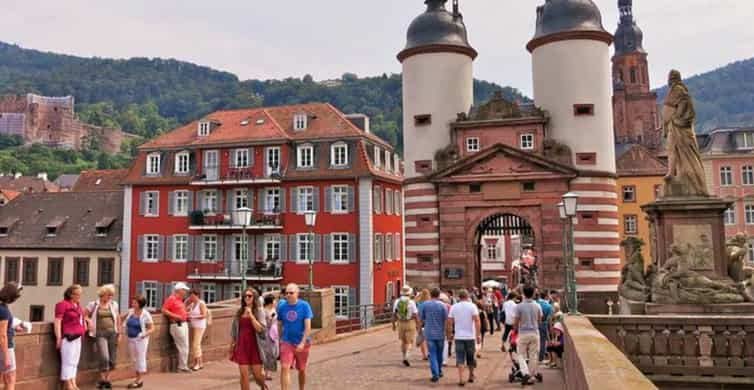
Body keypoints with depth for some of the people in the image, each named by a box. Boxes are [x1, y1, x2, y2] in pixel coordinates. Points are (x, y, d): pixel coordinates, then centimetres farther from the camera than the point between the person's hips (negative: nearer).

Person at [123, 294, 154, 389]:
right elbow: (124, 318, 24)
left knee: (141, 359, 0)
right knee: (134, 359, 13)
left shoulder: (145, 314, -13)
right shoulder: (130, 311, 2)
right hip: (131, 339, 6)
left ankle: (140, 380, 7)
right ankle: (138, 378, 24)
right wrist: (124, 325, 8)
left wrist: (144, 334, -26)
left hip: (140, 339, -6)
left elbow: (152, 328, -11)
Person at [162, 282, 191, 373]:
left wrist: (186, 314, 15)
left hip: (184, 324, 10)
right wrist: (175, 316, -21)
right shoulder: (171, 299, -10)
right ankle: (183, 367, 2)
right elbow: (164, 310, -16)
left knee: (184, 347, 13)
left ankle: (182, 366, 21)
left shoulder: (180, 300, 17)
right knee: (183, 347, -7)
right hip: (177, 325, -10)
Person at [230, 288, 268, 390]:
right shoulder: (239, 312, 7)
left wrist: (251, 315, -17)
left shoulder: (259, 311, -2)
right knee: (243, 374, -3)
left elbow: (261, 329, -14)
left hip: (254, 346, -2)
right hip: (242, 346, 2)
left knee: (257, 374, 3)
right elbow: (234, 331, 12)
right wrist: (231, 347, 12)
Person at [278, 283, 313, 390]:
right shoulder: (282, 306, -2)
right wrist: (278, 341, 10)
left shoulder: (304, 305, -10)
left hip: (302, 343, -1)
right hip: (287, 342, 1)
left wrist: (302, 343, -20)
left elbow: (308, 326, -12)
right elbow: (279, 325, 9)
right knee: (284, 368, -14)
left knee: (302, 370, 14)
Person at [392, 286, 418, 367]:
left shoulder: (397, 301, 0)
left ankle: (404, 357, 22)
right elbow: (415, 315, -12)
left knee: (403, 341, 17)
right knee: (409, 341, 2)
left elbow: (394, 314, 4)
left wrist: (393, 324, 13)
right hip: (410, 323, -4)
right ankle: (405, 358, -15)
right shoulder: (411, 302, -11)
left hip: (400, 323, 4)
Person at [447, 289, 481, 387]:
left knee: (460, 359, 1)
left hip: (459, 336, 1)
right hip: (470, 336, 0)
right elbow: (477, 320, -14)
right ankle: (471, 376, 31)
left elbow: (449, 322, 2)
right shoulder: (472, 306, -4)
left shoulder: (454, 307, 2)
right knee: (471, 358, 16)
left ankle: (461, 379, -9)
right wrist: (478, 335, -11)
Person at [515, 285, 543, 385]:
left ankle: (526, 373, -9)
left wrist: (515, 330, 12)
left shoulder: (519, 306, -11)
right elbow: (540, 321, 5)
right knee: (533, 355, 12)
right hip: (534, 332, 2)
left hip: (523, 333, -2)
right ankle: (533, 373, 19)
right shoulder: (537, 306, -3)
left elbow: (516, 322, -6)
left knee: (522, 355, 6)